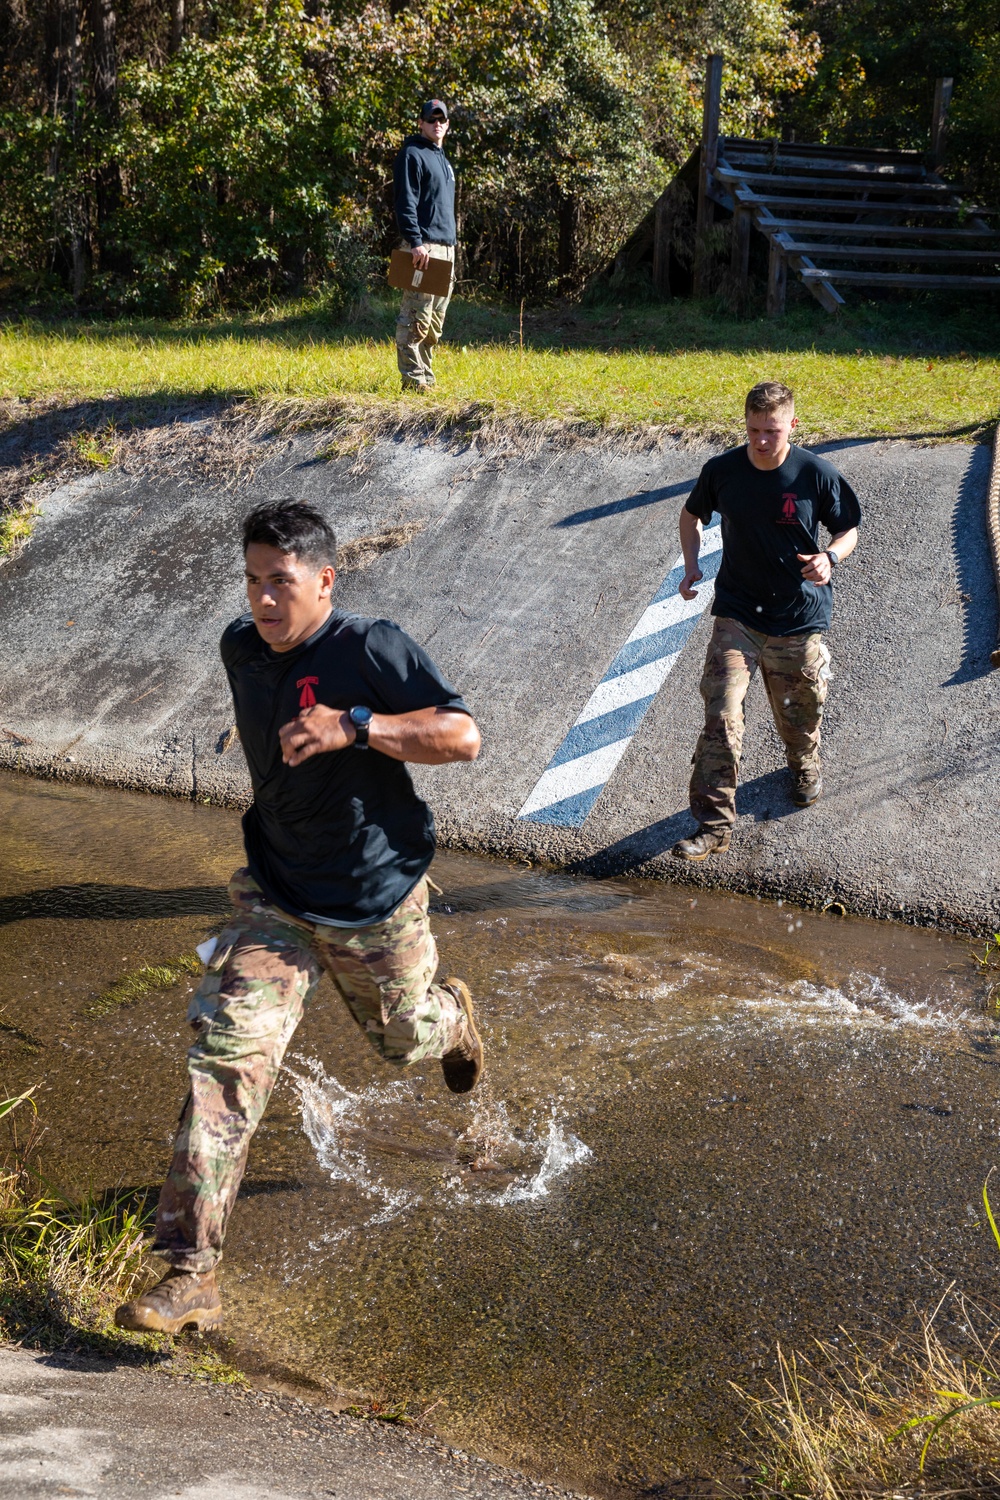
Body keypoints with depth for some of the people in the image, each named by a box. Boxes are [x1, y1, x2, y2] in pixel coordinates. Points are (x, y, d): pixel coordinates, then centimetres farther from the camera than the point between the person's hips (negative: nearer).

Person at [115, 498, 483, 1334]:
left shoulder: (372, 649, -20)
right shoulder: (240, 649, 0)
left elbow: (463, 737, -26)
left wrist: (354, 727, -37)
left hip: (378, 903, -3)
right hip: (276, 902, 4)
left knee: (407, 1037, 20)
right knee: (227, 1053, -14)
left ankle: (455, 1016, 62)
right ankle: (192, 1276, -15)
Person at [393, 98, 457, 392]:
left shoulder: (443, 159, 24)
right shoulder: (412, 154, -4)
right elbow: (405, 202, -13)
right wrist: (415, 243, -22)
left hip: (446, 248, 9)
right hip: (423, 247, -9)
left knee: (435, 322, 9)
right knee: (417, 318, -12)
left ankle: (426, 377, 14)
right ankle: (413, 379, -12)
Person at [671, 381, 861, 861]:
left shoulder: (817, 474, -11)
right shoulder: (722, 471, -7)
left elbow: (848, 530, 1)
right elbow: (692, 514, 13)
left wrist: (830, 558, -21)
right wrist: (691, 565, -2)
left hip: (800, 617, 0)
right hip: (737, 613, 0)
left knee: (800, 713, 16)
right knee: (721, 716, -14)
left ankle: (805, 766, 52)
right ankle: (714, 824, -8)